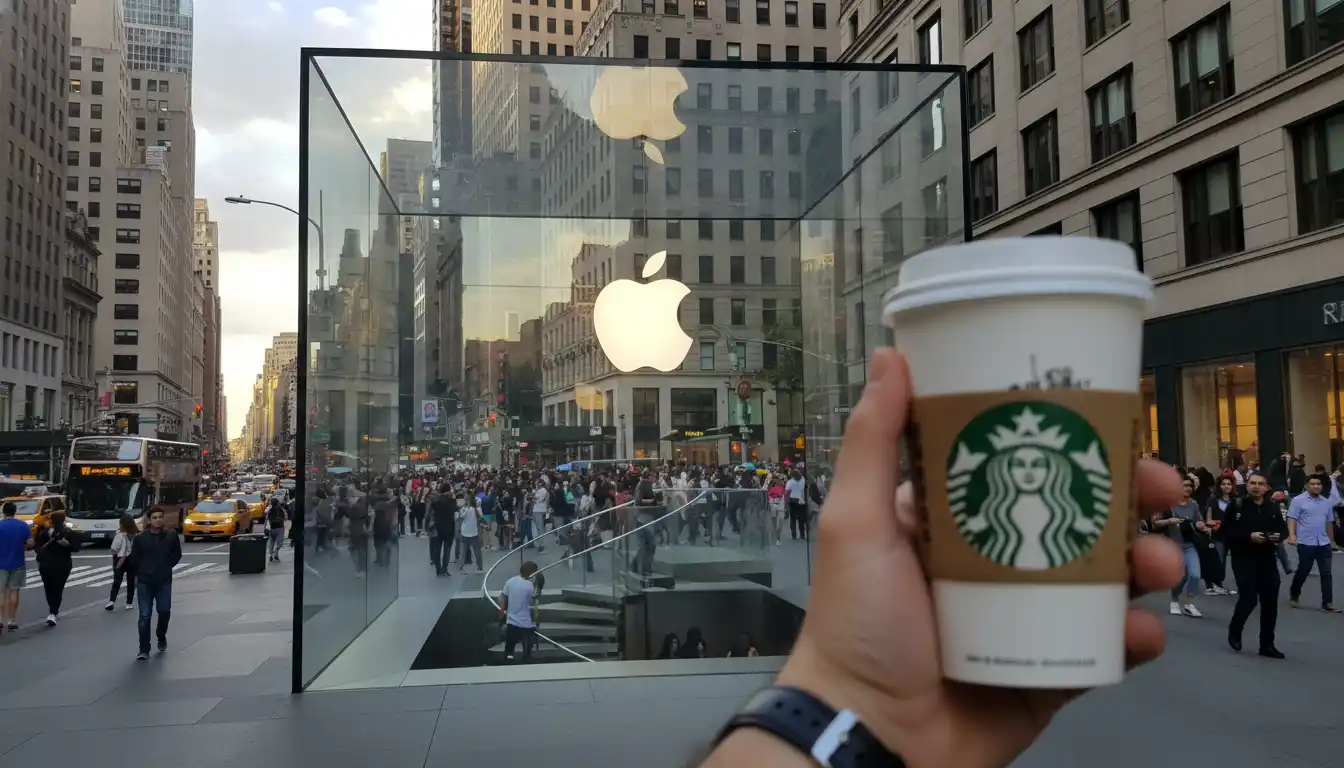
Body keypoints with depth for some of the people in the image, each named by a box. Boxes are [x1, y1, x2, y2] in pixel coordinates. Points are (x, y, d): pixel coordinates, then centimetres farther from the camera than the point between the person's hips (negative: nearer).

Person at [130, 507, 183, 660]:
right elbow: (134, 559, 4)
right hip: (144, 582, -1)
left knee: (164, 612, 8)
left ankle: (161, 637, 36)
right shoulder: (140, 537, -6)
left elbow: (177, 555, 10)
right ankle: (144, 650, 4)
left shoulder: (171, 535, -3)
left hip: (164, 581, 1)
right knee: (144, 616, -1)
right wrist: (143, 571, 8)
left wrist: (166, 567, 4)